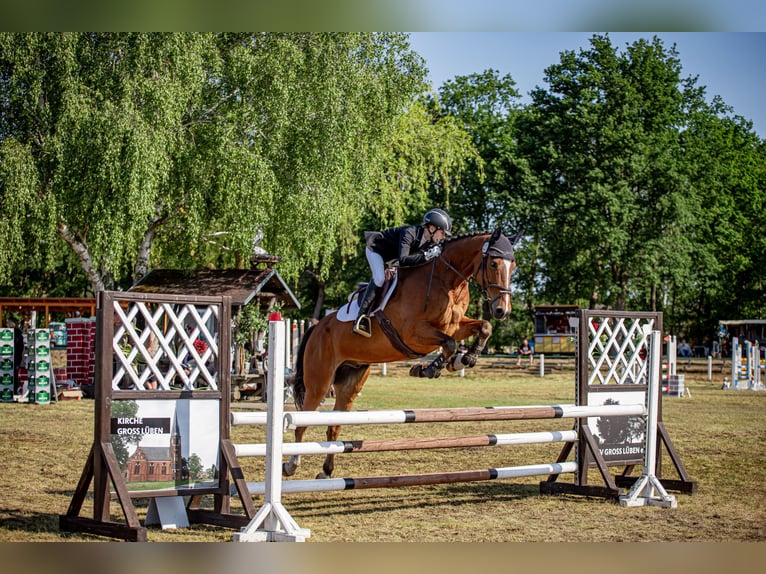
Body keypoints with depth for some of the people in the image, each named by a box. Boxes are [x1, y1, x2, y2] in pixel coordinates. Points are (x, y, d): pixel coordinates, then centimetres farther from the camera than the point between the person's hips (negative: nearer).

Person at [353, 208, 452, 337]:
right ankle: (361, 318, -28)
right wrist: (426, 256, -54)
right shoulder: (409, 233, -39)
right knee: (380, 278, -28)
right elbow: (403, 260, -49)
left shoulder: (432, 242, -14)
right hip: (376, 249, -9)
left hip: (391, 257, 9)